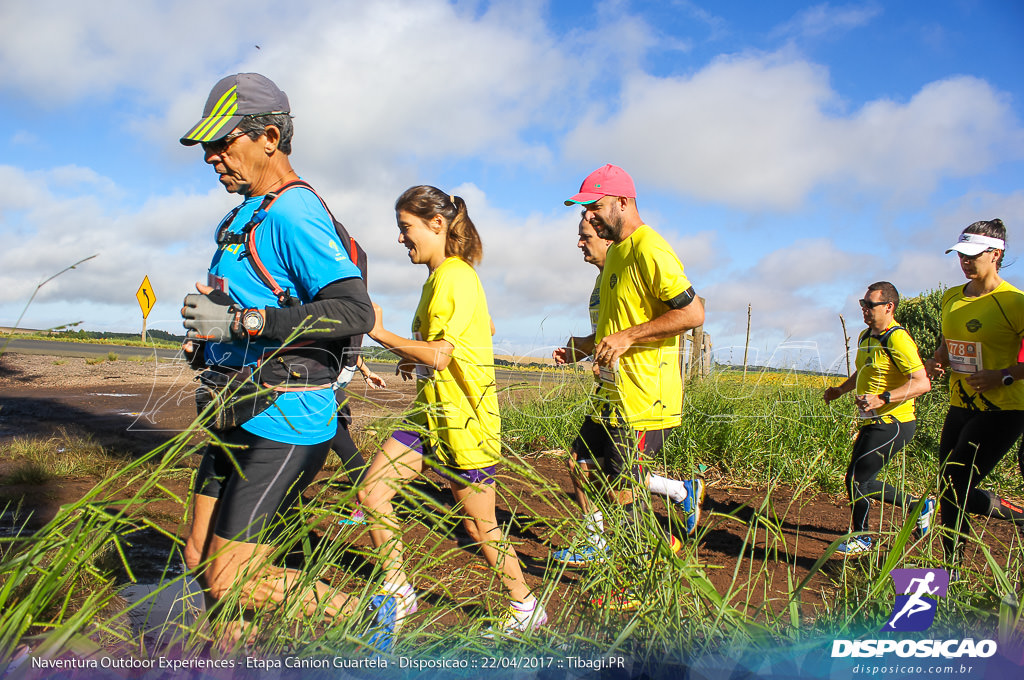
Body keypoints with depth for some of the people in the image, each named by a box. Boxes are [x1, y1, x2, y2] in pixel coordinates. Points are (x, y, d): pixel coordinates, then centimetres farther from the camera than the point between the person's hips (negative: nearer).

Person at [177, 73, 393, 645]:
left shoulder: (292, 213, -16)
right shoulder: (249, 214, 15)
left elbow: (357, 310, -29)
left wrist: (240, 322, -29)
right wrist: (207, 340, 19)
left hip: (285, 422, -10)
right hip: (240, 417, 10)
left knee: (230, 580, -5)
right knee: (201, 561, 15)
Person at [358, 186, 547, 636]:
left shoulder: (454, 277, -17)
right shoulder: (441, 277, 13)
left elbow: (439, 357, -24)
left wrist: (379, 333, -16)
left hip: (464, 421, -9)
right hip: (433, 414, 9)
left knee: (480, 526, 3)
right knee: (372, 492, 2)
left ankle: (526, 607, 24)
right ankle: (399, 592, 16)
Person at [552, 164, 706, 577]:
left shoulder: (650, 250, -16)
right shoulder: (616, 252, 16)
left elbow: (692, 313, -23)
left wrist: (627, 337, -23)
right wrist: (587, 346, 16)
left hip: (644, 397, -10)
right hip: (612, 391, 10)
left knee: (621, 490, -4)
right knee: (585, 466, 16)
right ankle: (595, 543, 34)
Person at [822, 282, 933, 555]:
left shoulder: (897, 339, -17)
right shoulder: (865, 337, 11)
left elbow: (922, 383, -23)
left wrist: (883, 399, -32)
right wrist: (840, 390, 14)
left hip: (892, 424, -9)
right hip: (873, 423, 9)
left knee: (856, 479, -5)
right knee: (864, 483, 14)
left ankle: (861, 539, 15)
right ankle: (920, 505, 32)